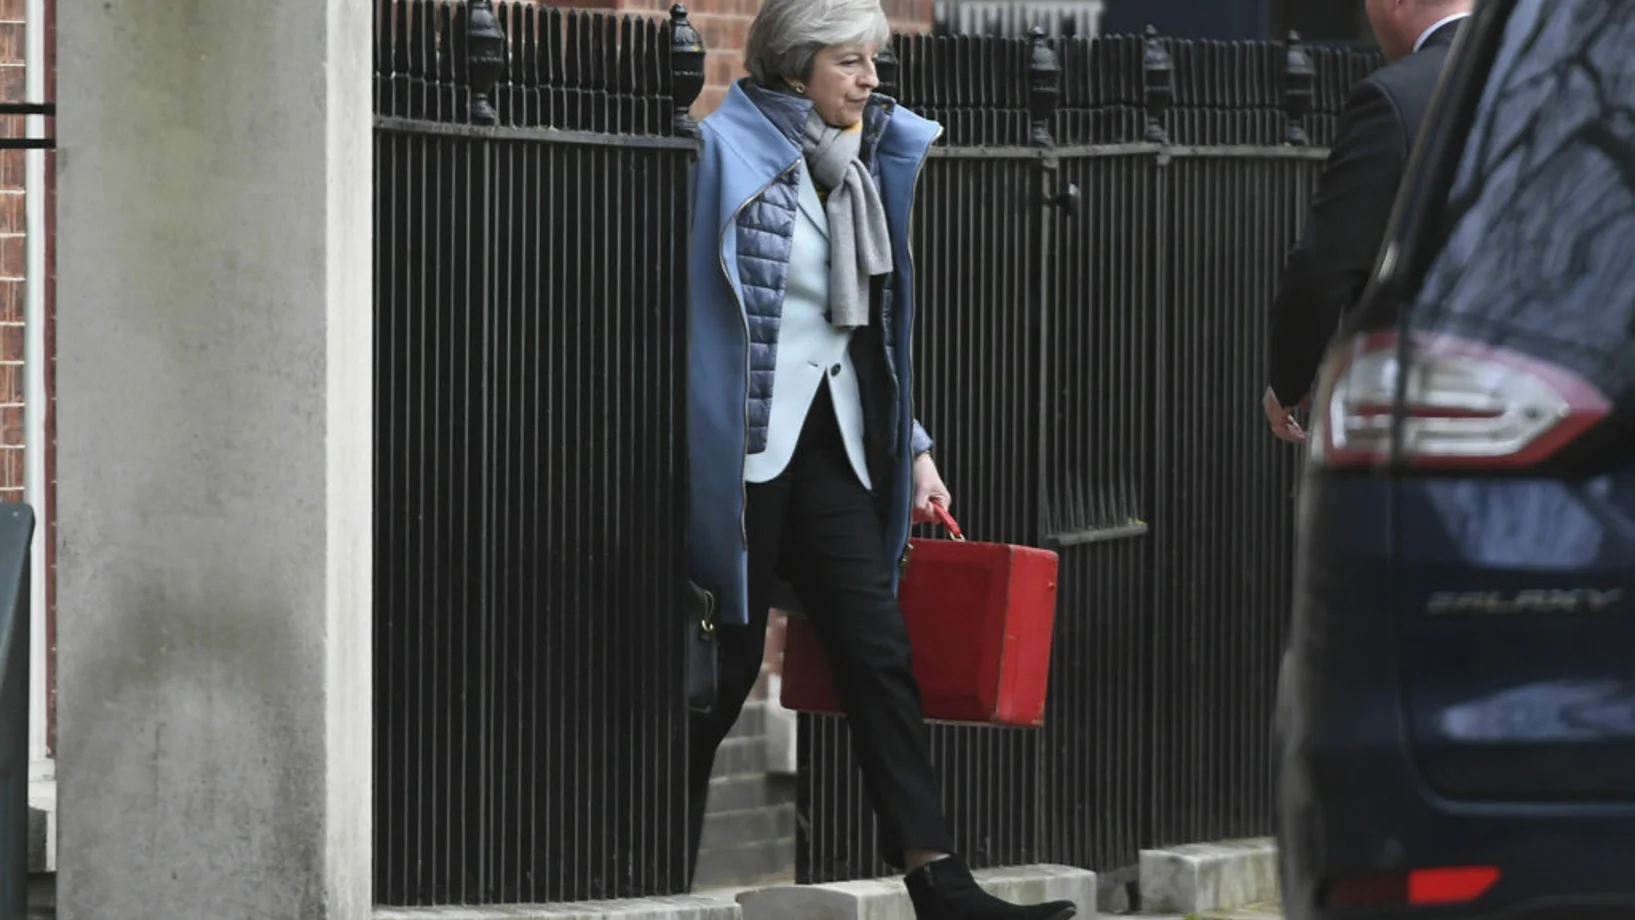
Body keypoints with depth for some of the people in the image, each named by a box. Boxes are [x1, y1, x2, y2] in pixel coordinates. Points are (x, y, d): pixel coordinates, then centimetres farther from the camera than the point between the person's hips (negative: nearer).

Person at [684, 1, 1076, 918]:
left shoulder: (865, 168, 14)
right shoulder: (730, 154, -9)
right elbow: (701, 310, -11)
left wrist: (913, 448, 17)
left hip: (834, 445, 7)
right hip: (750, 444, -7)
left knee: (880, 653, -2)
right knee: (729, 662, -1)